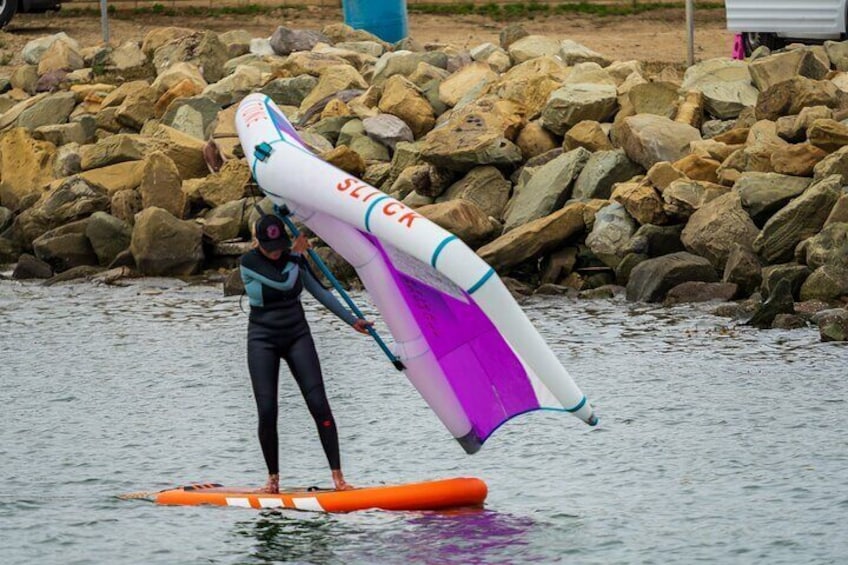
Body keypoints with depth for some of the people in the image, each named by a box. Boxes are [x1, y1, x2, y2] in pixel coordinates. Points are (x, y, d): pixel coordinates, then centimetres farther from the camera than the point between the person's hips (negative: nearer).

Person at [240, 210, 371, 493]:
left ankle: (338, 476, -8)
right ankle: (273, 478, 8)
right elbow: (284, 282, -24)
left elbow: (320, 291, 12)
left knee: (319, 404, -8)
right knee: (267, 411, -7)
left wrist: (351, 319, 13)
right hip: (263, 339, -3)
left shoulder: (294, 257, 1)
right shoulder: (249, 262, -13)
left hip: (297, 336, 3)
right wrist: (296, 254, -9)